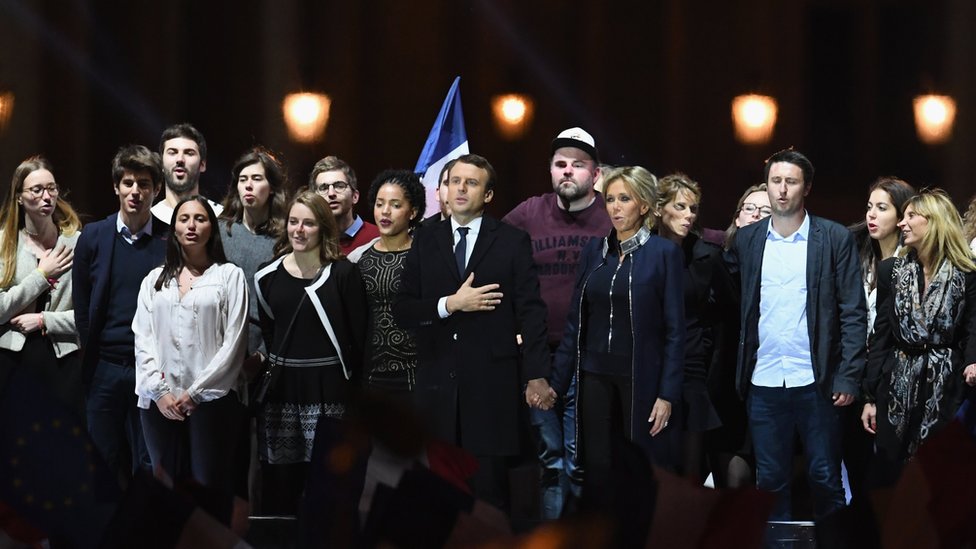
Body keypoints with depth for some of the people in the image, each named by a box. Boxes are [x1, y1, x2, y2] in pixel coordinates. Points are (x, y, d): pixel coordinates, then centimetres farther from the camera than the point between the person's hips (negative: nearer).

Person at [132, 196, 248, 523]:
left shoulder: (229, 276, 4)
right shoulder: (155, 280, 16)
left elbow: (233, 343, -3)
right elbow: (142, 339, 8)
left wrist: (195, 393, -8)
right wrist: (160, 391, -6)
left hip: (211, 399, -3)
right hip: (160, 402, 3)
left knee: (210, 491, -5)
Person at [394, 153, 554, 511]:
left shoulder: (513, 242, 5)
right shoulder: (425, 242, 12)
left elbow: (530, 311, 0)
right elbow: (402, 310, 6)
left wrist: (536, 376, -6)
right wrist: (450, 304, -10)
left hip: (491, 384, -2)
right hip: (437, 384, 2)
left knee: (489, 489, -1)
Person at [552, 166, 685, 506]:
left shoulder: (664, 252, -5)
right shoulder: (595, 250, 8)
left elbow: (674, 329, -6)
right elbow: (576, 320, 9)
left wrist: (668, 394, -11)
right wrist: (557, 381, 5)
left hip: (641, 376, -4)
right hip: (596, 374, 4)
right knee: (597, 468, 4)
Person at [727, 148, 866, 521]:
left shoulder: (835, 239, -1)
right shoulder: (746, 239, 7)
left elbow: (853, 313, -3)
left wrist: (848, 378, -9)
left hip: (816, 382, -3)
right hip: (763, 382, 3)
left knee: (825, 478, 3)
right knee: (770, 479, 6)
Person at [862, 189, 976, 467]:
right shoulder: (891, 270, 7)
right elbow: (880, 335, 7)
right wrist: (870, 397, 2)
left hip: (945, 388, -2)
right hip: (896, 386, 2)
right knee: (888, 473, 3)